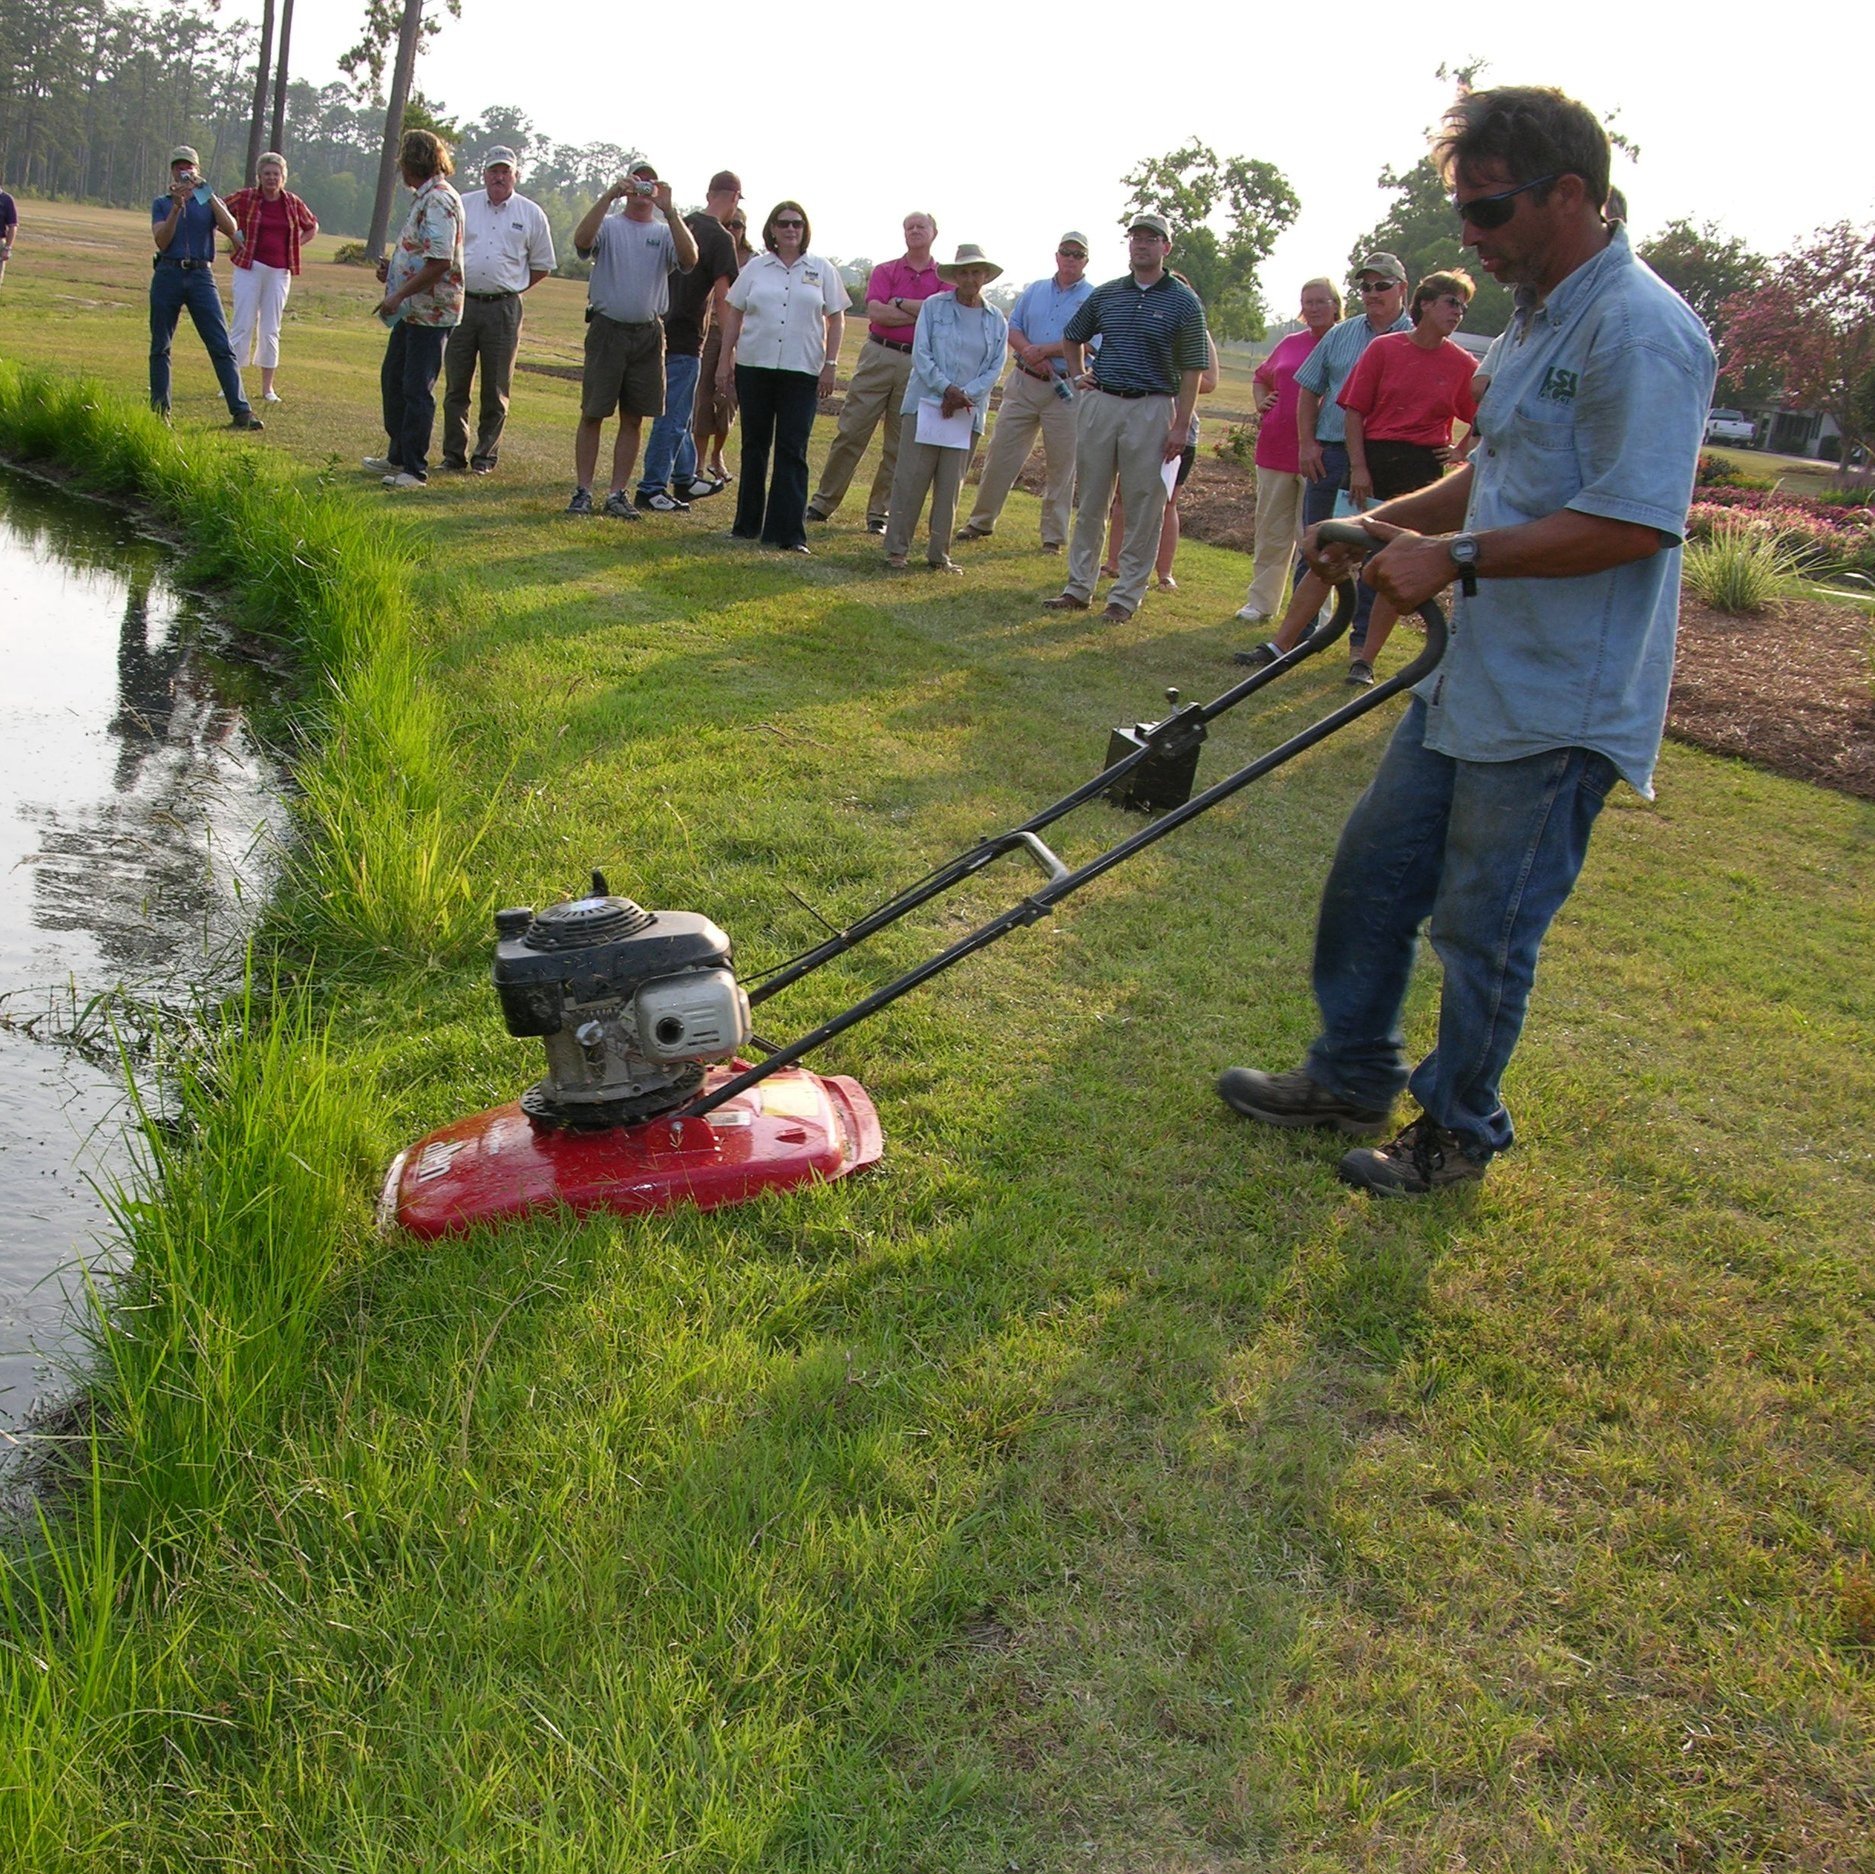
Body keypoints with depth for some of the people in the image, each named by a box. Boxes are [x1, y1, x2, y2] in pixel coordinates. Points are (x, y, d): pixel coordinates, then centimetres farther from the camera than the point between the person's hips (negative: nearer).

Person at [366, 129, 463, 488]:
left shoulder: (439, 201, -18)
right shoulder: (424, 198, 15)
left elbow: (440, 261, -26)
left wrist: (399, 295, -23)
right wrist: (392, 269, 11)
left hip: (430, 311, -11)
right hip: (411, 311, 11)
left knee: (417, 389, -6)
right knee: (393, 380, 18)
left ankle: (415, 470, 0)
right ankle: (398, 456, 30)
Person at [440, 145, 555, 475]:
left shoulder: (531, 214, 5)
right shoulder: (462, 206, 7)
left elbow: (541, 266, 10)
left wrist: (511, 289, 6)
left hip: (504, 308, -1)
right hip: (462, 303, 1)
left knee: (496, 389, 4)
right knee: (456, 384, 3)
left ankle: (486, 455, 14)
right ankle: (454, 455, 10)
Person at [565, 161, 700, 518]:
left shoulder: (665, 232, 8)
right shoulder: (608, 226, 4)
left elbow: (689, 259, -12)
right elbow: (582, 240, -18)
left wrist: (668, 211, -20)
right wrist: (609, 196, -23)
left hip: (648, 334, 2)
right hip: (607, 330, -2)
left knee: (633, 419, 5)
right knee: (593, 414, 0)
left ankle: (618, 493, 12)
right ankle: (583, 491, 5)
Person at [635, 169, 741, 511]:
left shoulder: (682, 225, 10)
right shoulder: (720, 238, -13)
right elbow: (723, 299, -16)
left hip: (662, 329, 8)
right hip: (685, 338, -8)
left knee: (678, 413, 20)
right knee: (674, 416, -2)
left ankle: (685, 479, 31)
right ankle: (651, 489, 1)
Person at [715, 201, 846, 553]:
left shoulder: (822, 271, 5)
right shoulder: (756, 267, 7)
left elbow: (836, 319, 6)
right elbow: (733, 314, 10)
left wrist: (830, 365, -2)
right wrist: (725, 359, 4)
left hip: (802, 371, -2)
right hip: (754, 366, 2)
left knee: (792, 451, -6)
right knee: (754, 446, 9)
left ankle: (789, 532, -6)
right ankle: (748, 524, 19)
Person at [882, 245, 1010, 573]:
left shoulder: (997, 322, 8)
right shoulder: (933, 307, 2)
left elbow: (995, 369, 5)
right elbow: (921, 354, -4)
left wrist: (966, 395, -10)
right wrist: (946, 388, -15)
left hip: (967, 414, 2)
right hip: (925, 404, -2)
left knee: (950, 486, 5)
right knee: (911, 478, -4)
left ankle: (939, 553, 11)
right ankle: (896, 548, 2)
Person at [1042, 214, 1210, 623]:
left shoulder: (1183, 302, -2)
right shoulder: (1105, 295, 9)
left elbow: (1193, 368, -4)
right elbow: (1071, 337, 26)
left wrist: (1182, 424, -10)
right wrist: (1077, 376, 12)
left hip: (1151, 410, -4)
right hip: (1099, 404, 4)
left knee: (1143, 509, 0)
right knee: (1090, 501, 8)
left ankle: (1127, 596, 6)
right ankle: (1079, 587, 16)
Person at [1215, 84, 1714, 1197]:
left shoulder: (1639, 332, -20)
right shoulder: (1540, 322, 13)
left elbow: (1636, 521, -26)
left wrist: (1456, 555, -21)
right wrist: (1384, 523, 11)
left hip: (1556, 709, -10)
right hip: (1474, 682, 10)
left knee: (1483, 929, 3)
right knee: (1372, 875, 16)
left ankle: (1459, 1135, 23)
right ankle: (1351, 1080, 33)